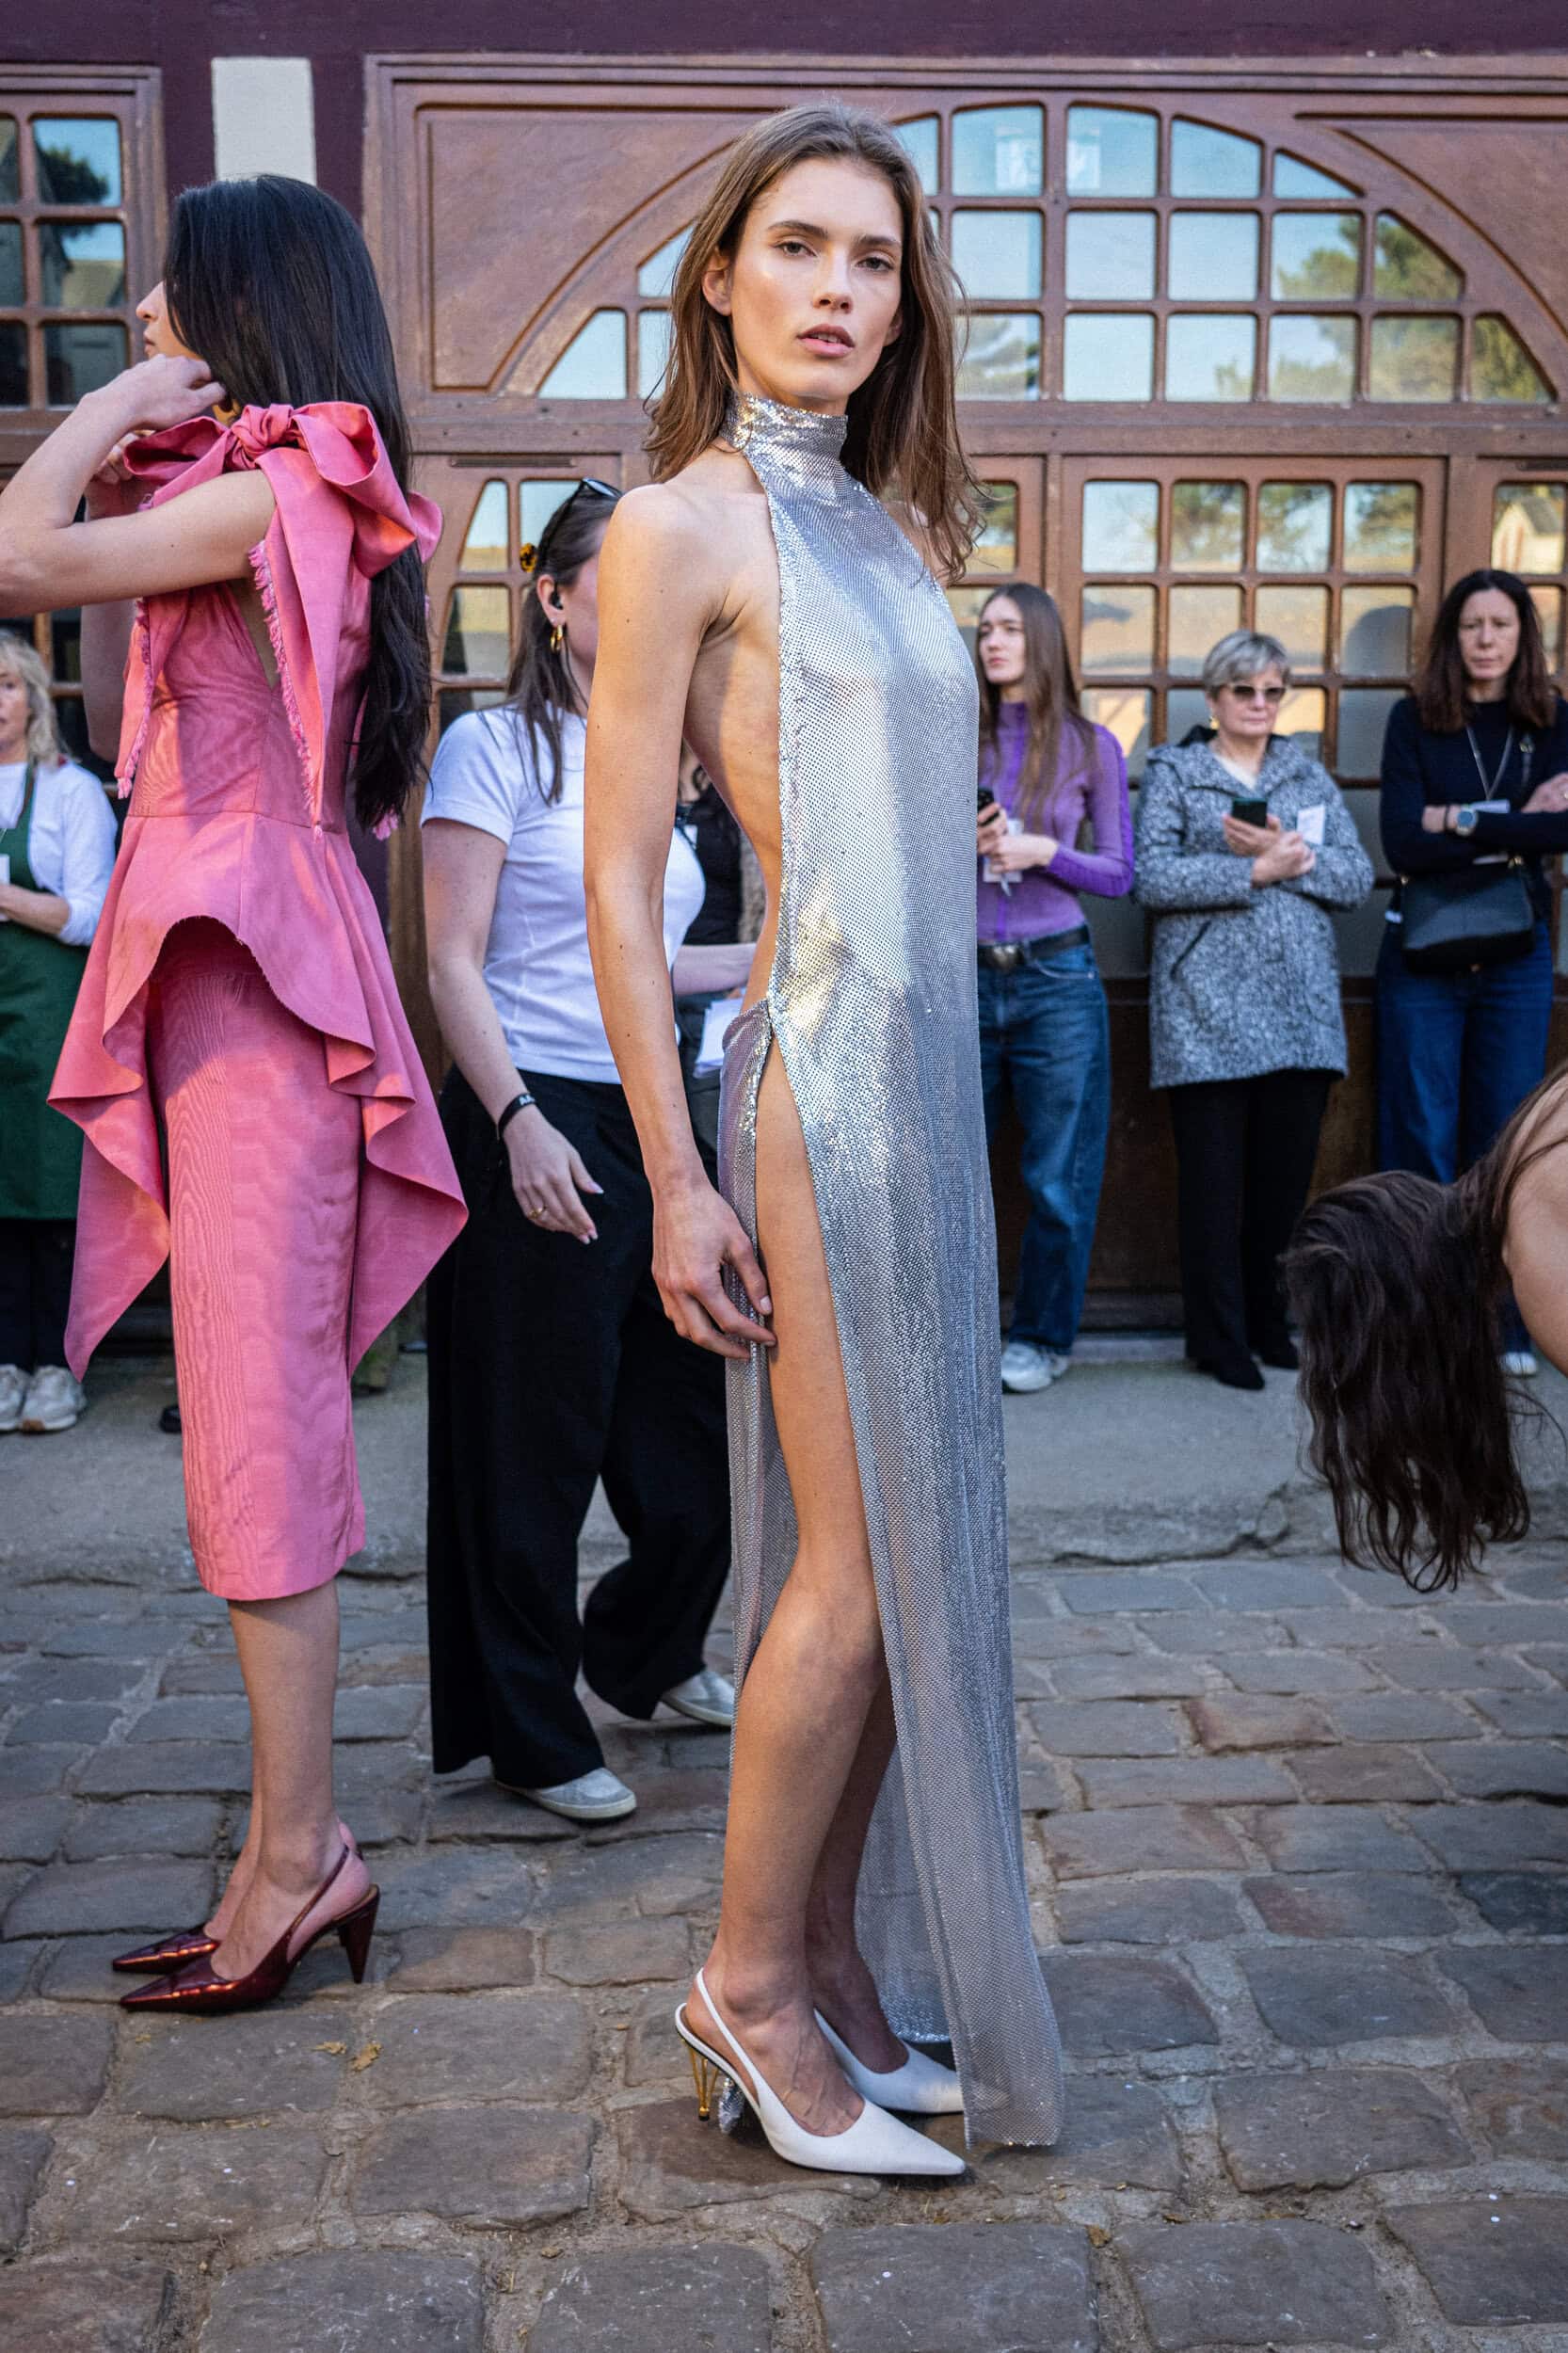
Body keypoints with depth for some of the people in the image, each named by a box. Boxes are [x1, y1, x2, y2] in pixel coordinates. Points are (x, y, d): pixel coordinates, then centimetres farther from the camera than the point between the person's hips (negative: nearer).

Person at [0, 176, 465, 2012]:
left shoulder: (284, 485, -9)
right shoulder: (231, 498, 21)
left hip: (257, 967, -10)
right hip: (213, 958, 10)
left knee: (257, 1425, -7)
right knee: (259, 1425, 10)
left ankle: (299, 1848, 3)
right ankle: (292, 1844, 18)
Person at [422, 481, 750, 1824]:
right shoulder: (495, 748, -4)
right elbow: (453, 964, -11)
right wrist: (518, 1121, -20)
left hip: (653, 1122, 7)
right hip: (537, 1127, -7)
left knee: (692, 1420, 10)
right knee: (535, 1443, 2)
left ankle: (644, 1654, 36)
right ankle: (533, 1734, 17)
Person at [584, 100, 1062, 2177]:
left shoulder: (888, 530, 16)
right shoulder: (682, 528, -6)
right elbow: (618, 880, -9)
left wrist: (956, 1114, 17)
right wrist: (678, 1181, -14)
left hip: (930, 1067, 8)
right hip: (821, 1071, -8)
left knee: (906, 1546, 10)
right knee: (858, 1566, -3)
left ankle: (842, 1958, 23)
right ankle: (752, 1981, 15)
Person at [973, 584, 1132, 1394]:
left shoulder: (1090, 747, 3)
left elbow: (1119, 873, 3)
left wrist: (1044, 850, -12)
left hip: (1056, 979, -2)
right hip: (965, 978, 2)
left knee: (1057, 1176, 3)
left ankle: (1043, 1337, 17)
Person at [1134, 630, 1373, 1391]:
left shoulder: (1308, 773, 17)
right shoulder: (1172, 772, 6)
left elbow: (1357, 876, 6)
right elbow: (1152, 877, -9)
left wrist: (1288, 855, -10)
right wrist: (1256, 872, -13)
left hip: (1301, 1006, 4)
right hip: (1208, 1008, -4)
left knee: (1287, 1176, 7)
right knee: (1214, 1179, -2)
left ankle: (1270, 1321, 22)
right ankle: (1218, 1337, 8)